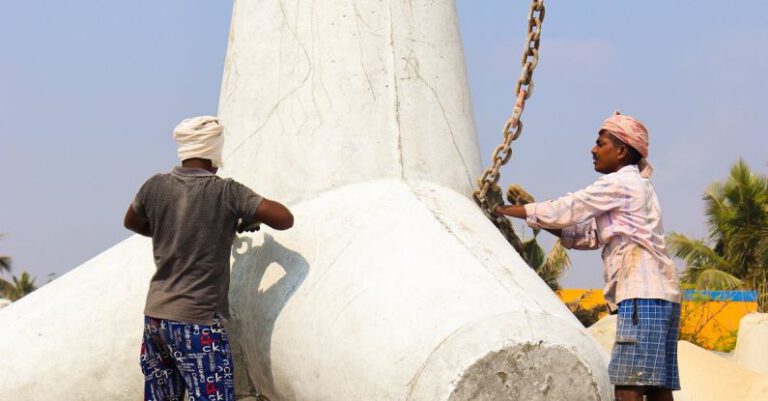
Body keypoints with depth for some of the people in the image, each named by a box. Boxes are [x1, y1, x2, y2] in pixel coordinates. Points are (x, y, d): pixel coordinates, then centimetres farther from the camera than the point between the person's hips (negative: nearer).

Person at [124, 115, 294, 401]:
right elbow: (285, 219, -9)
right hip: (198, 323, -6)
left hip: (155, 316, 6)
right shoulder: (227, 192, -11)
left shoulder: (156, 187, 3)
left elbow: (131, 223, 23)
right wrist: (249, 219, 9)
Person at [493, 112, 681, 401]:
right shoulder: (635, 185, 25)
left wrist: (505, 210, 4)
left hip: (642, 295, -10)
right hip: (661, 295, 10)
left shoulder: (620, 182, -4)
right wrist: (533, 210, 15)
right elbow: (588, 235, 22)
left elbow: (564, 211, -5)